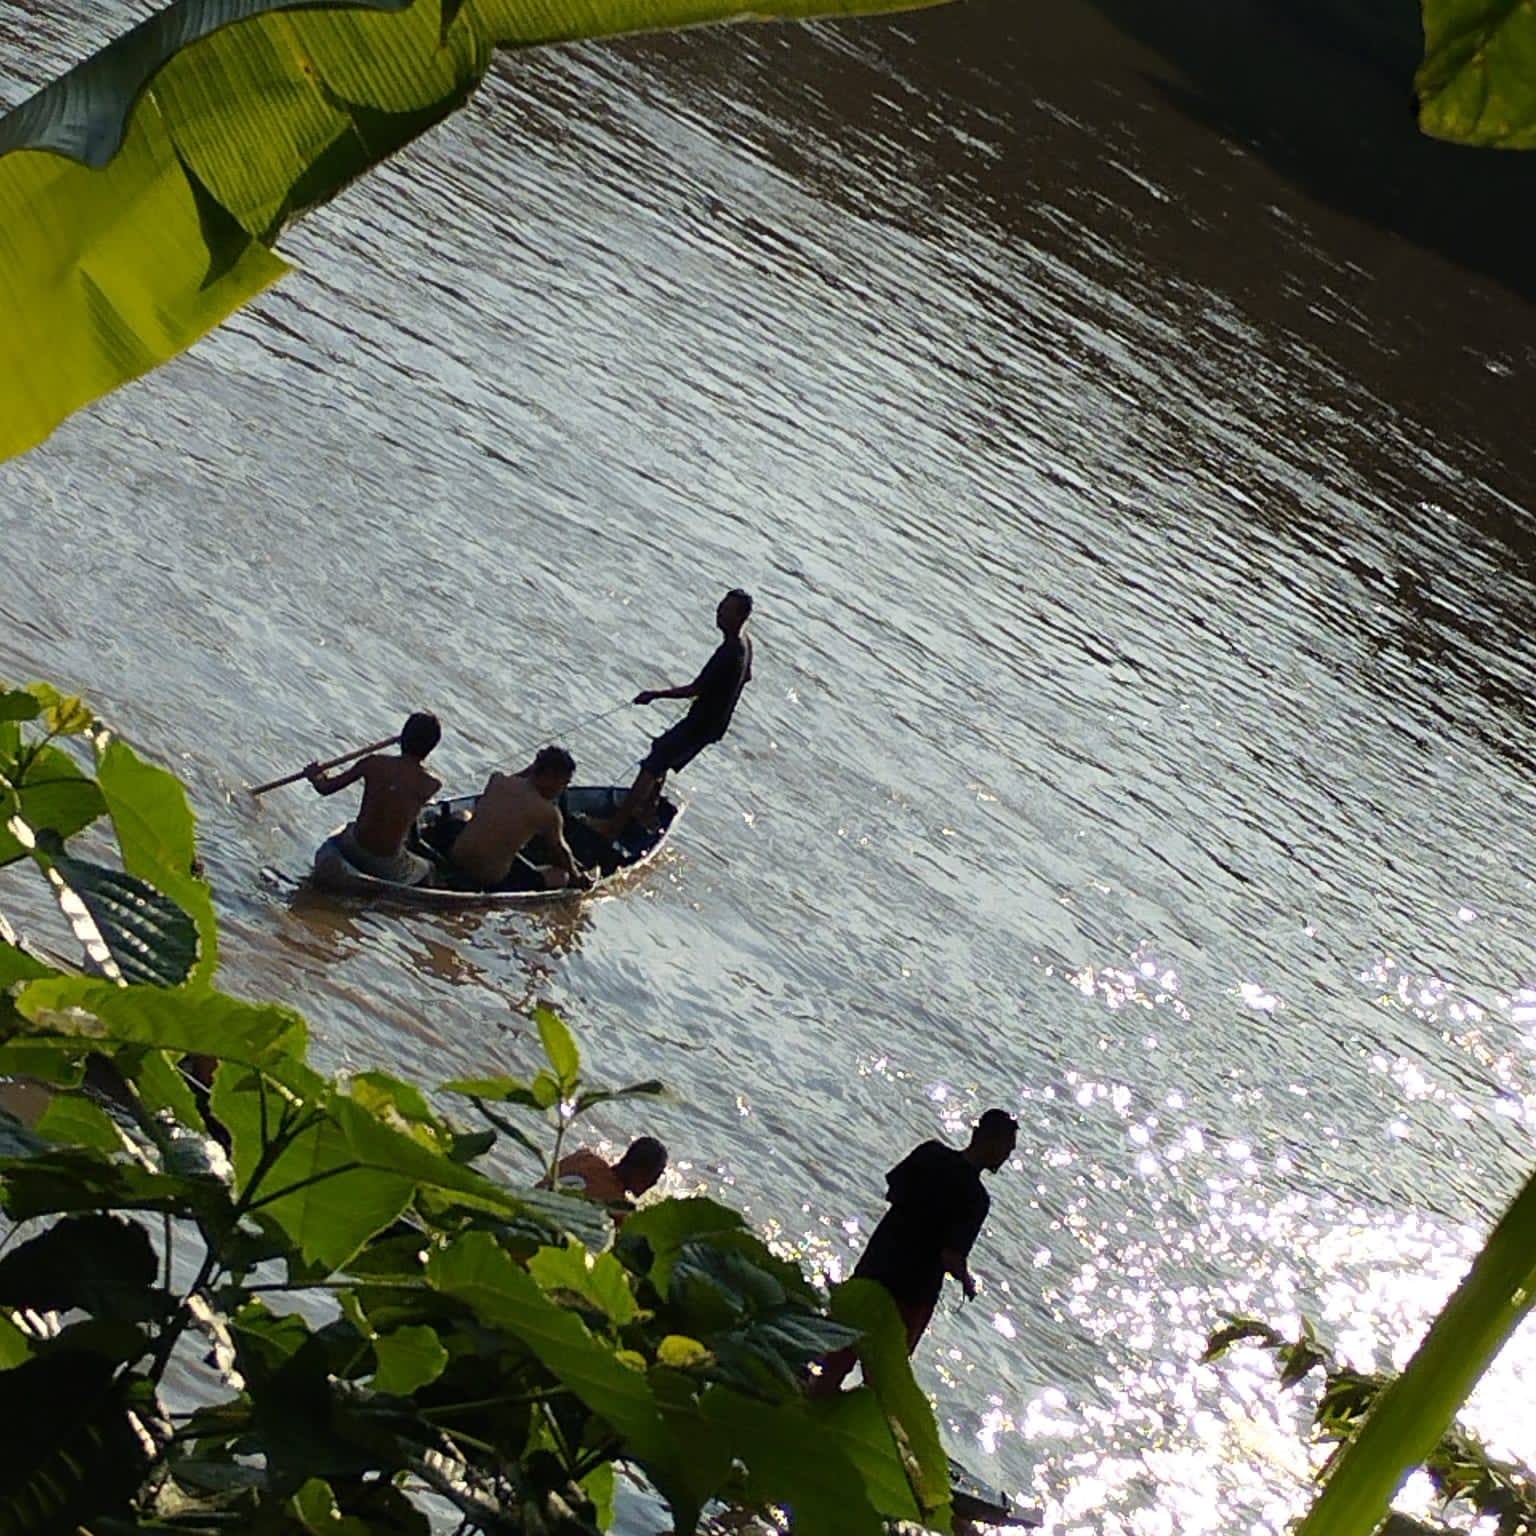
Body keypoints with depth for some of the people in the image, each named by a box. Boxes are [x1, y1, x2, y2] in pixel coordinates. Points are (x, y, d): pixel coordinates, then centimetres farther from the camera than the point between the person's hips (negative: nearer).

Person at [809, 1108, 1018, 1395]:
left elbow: (891, 1192, 5)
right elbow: (951, 1259, -23)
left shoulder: (931, 1154, -7)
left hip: (875, 1265, 5)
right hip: (915, 1289, -5)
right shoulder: (976, 1198, -22)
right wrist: (967, 1281, -4)